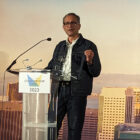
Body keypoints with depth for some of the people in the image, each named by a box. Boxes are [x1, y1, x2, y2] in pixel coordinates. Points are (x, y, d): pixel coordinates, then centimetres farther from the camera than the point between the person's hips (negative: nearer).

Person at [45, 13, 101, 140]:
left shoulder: (89, 46, 2)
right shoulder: (60, 46, 17)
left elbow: (96, 72, -2)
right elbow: (51, 66, 24)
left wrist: (89, 61, -22)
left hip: (77, 92, -4)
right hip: (59, 90, 4)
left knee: (74, 128, 1)